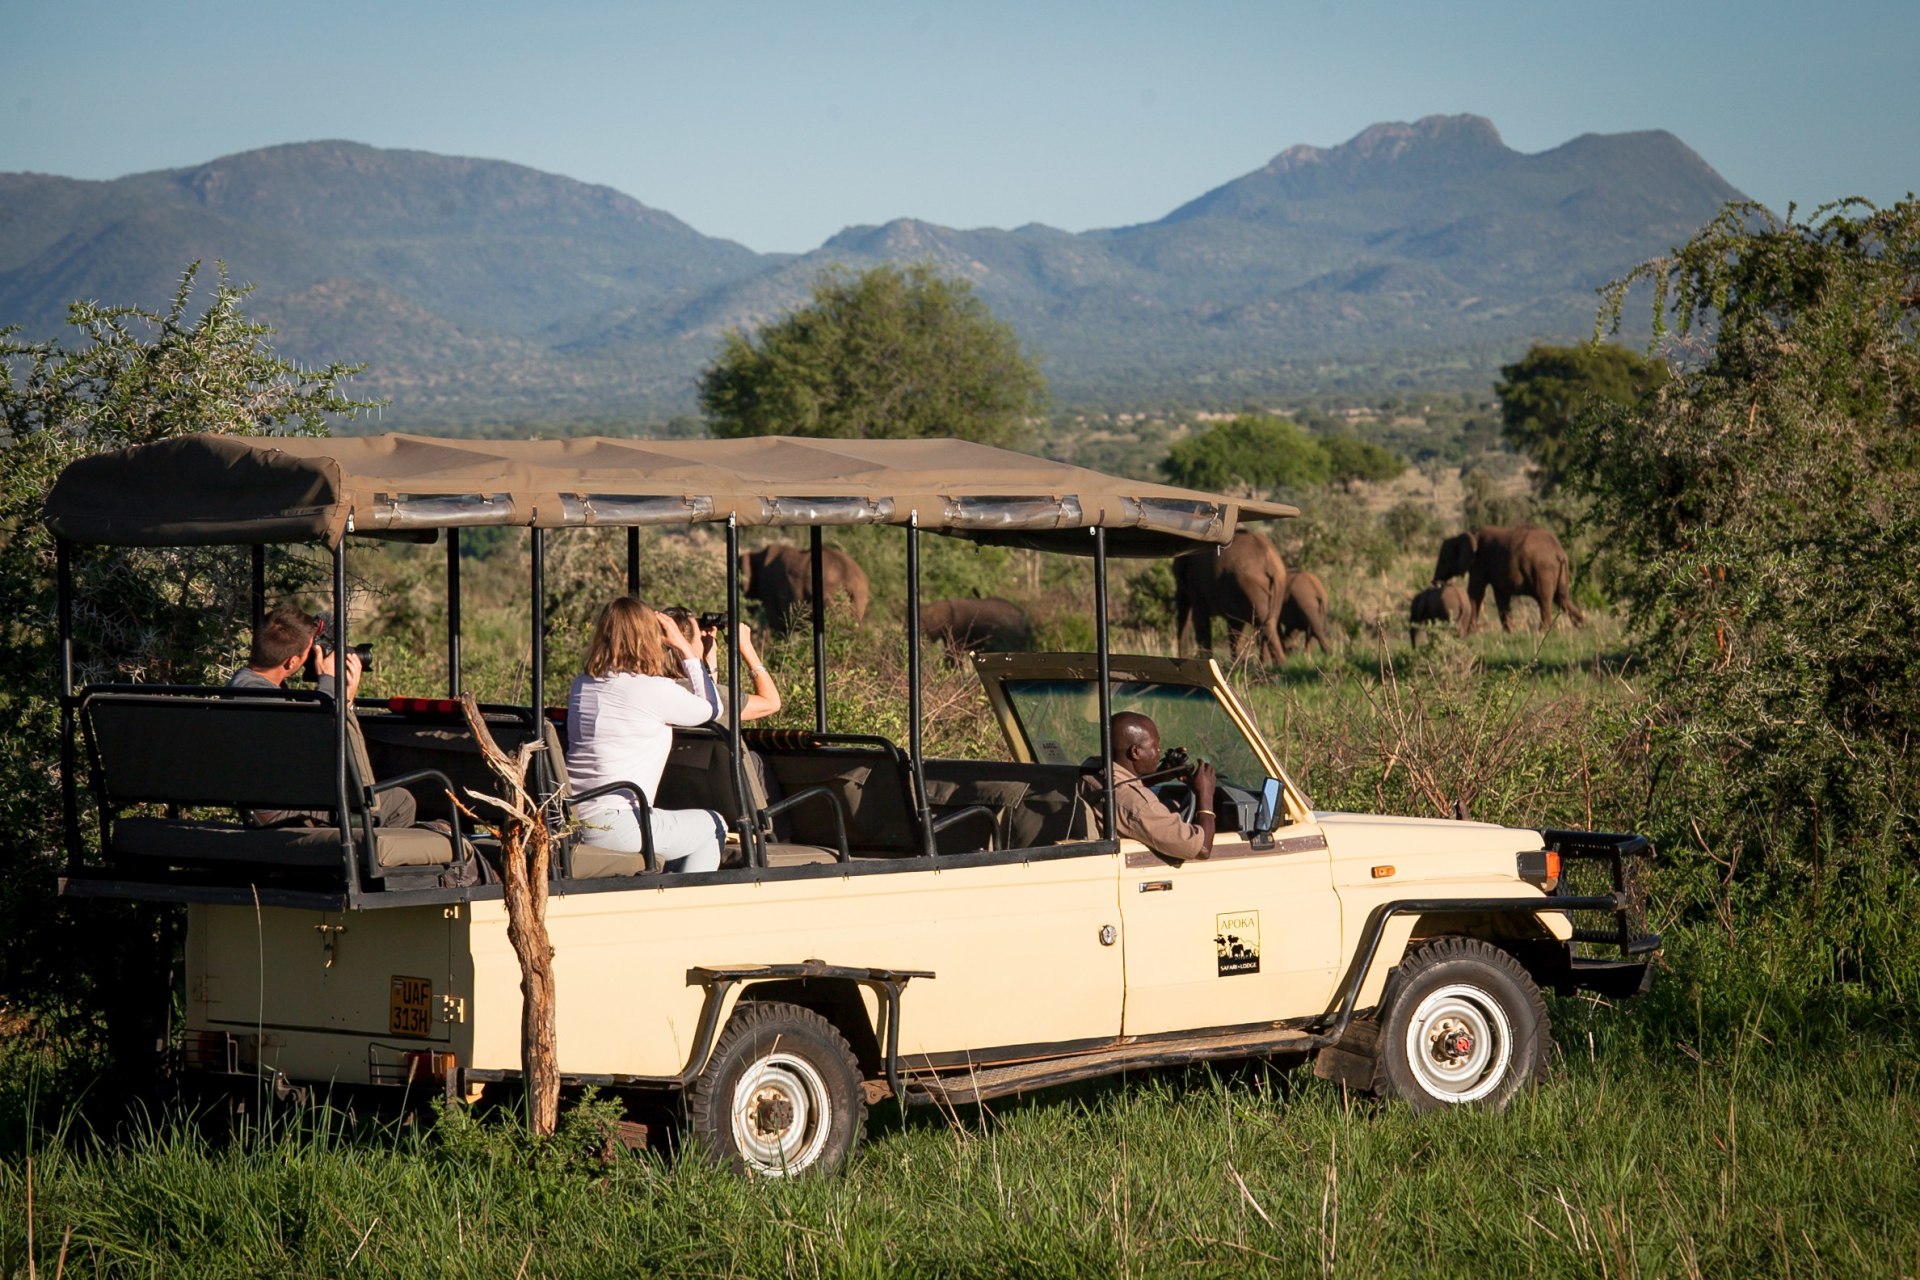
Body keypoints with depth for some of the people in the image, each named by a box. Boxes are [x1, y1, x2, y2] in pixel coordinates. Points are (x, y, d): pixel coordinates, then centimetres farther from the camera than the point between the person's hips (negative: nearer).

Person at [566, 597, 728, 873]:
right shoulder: (655, 691, -11)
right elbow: (712, 708, 6)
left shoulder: (581, 685, 9)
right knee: (713, 826, 14)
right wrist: (685, 648, 10)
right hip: (616, 826, -8)